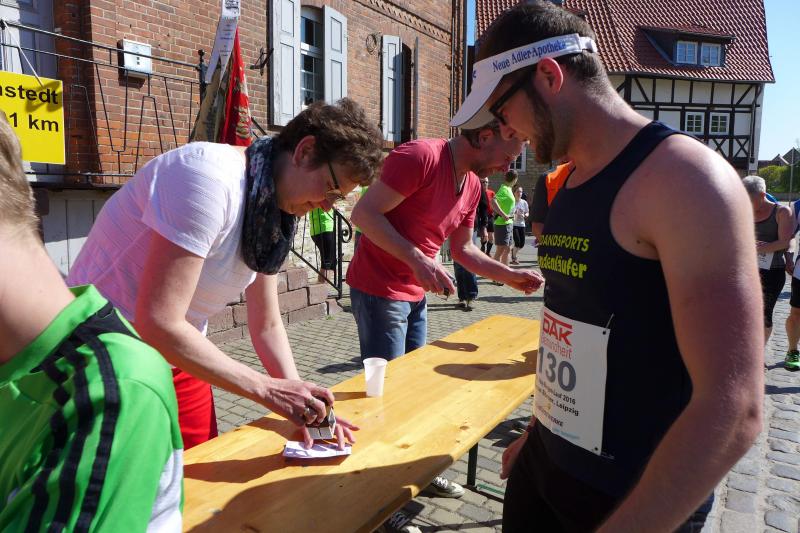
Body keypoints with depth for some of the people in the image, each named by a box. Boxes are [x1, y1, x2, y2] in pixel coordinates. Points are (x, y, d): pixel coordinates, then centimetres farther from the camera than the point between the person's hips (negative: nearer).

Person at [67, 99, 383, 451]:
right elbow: (157, 325, -30)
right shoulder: (210, 178, -28)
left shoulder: (274, 212, -1)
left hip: (173, 354, 8)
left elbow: (267, 325, 4)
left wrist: (300, 402, -8)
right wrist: (267, 389, -27)